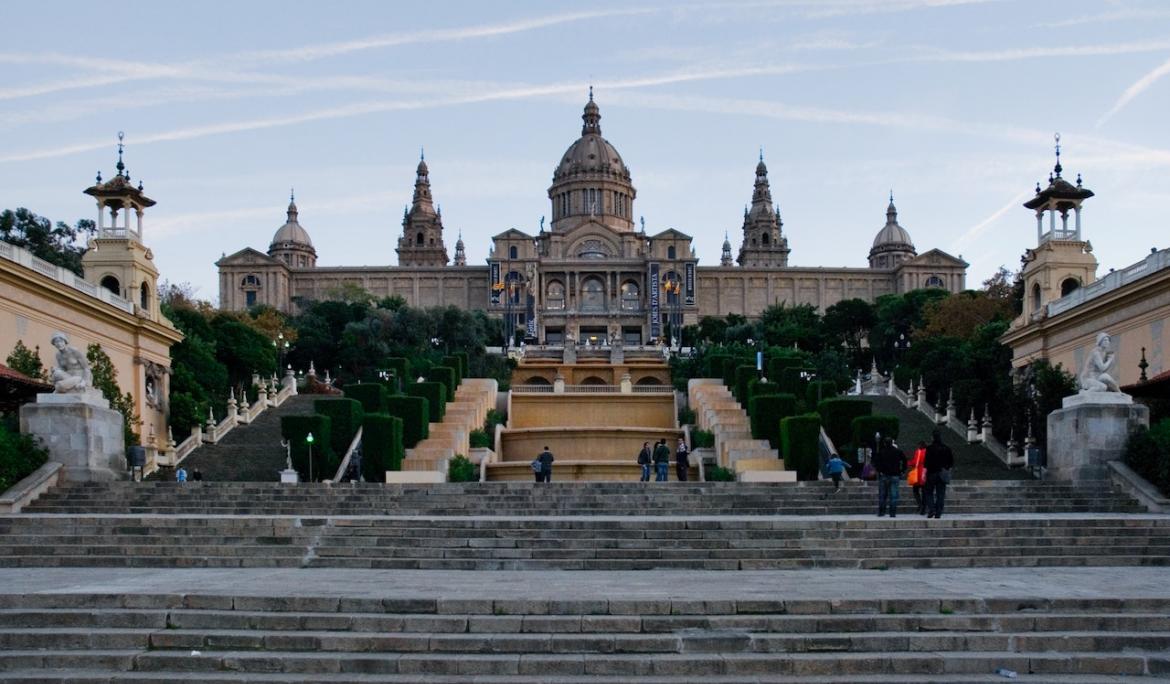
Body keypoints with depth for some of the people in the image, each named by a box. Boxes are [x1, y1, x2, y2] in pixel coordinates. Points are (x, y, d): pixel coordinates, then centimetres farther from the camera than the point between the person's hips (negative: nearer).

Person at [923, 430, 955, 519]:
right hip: (943, 474, 3)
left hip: (931, 473, -3)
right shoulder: (947, 449, 4)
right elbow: (952, 462, 9)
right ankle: (938, 513, 1)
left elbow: (926, 462, -12)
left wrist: (924, 473, -8)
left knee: (929, 492, 9)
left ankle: (931, 510, -7)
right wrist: (948, 469, 21)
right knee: (940, 494, 5)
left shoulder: (929, 448, -8)